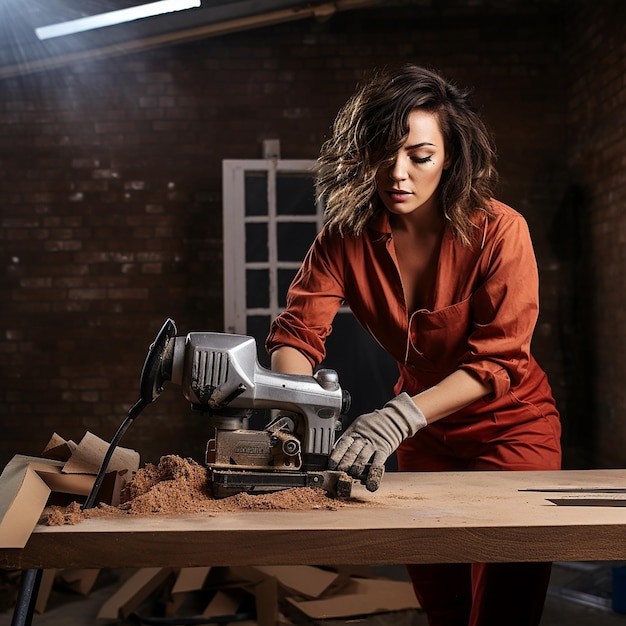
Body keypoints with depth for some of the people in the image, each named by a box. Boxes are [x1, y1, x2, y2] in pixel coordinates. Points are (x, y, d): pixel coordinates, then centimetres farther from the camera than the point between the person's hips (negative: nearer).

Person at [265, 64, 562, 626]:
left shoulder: (499, 231, -24)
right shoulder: (347, 238, -13)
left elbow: (497, 360, -28)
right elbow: (298, 331, -18)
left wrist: (400, 416, -40)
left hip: (509, 427, -3)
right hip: (424, 431, 4)